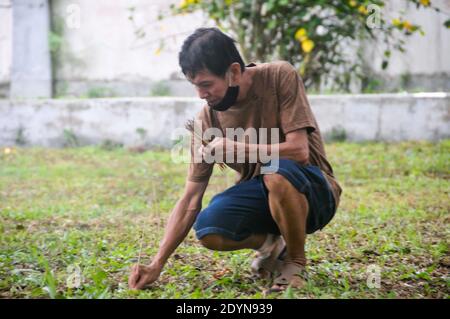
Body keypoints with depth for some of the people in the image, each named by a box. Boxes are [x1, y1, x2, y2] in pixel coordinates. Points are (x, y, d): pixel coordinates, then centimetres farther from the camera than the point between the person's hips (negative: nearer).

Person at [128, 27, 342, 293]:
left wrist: (233, 148, -23)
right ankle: (273, 245, 7)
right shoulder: (208, 119, -6)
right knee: (208, 229, -26)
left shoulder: (280, 77, -16)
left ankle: (296, 263, -11)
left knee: (277, 171, -38)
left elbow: (298, 150, -23)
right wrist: (157, 265, -13)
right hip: (264, 199, 4)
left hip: (314, 191, -4)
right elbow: (191, 200, -6)